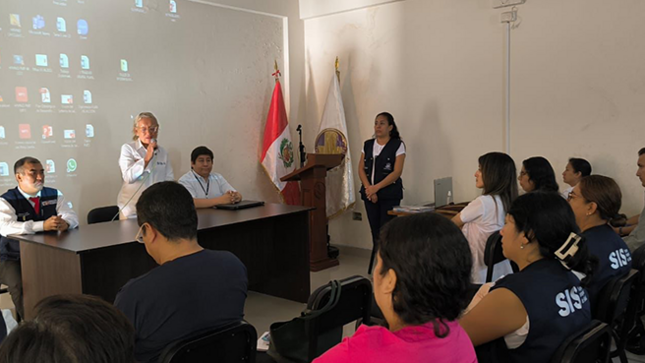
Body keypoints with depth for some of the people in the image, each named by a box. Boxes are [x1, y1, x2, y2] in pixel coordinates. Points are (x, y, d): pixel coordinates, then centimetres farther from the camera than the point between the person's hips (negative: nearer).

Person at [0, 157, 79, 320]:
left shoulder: (54, 195, 7)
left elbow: (72, 216, -4)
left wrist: (65, 223, -31)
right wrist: (43, 225, -37)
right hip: (14, 259, -3)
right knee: (20, 284, -30)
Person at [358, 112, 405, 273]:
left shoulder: (398, 145, -2)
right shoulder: (368, 145, 12)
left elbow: (396, 172, -10)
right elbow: (361, 169, 8)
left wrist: (376, 187, -15)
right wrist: (368, 188, -8)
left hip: (389, 194, -4)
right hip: (369, 194, 4)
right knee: (375, 231, 7)